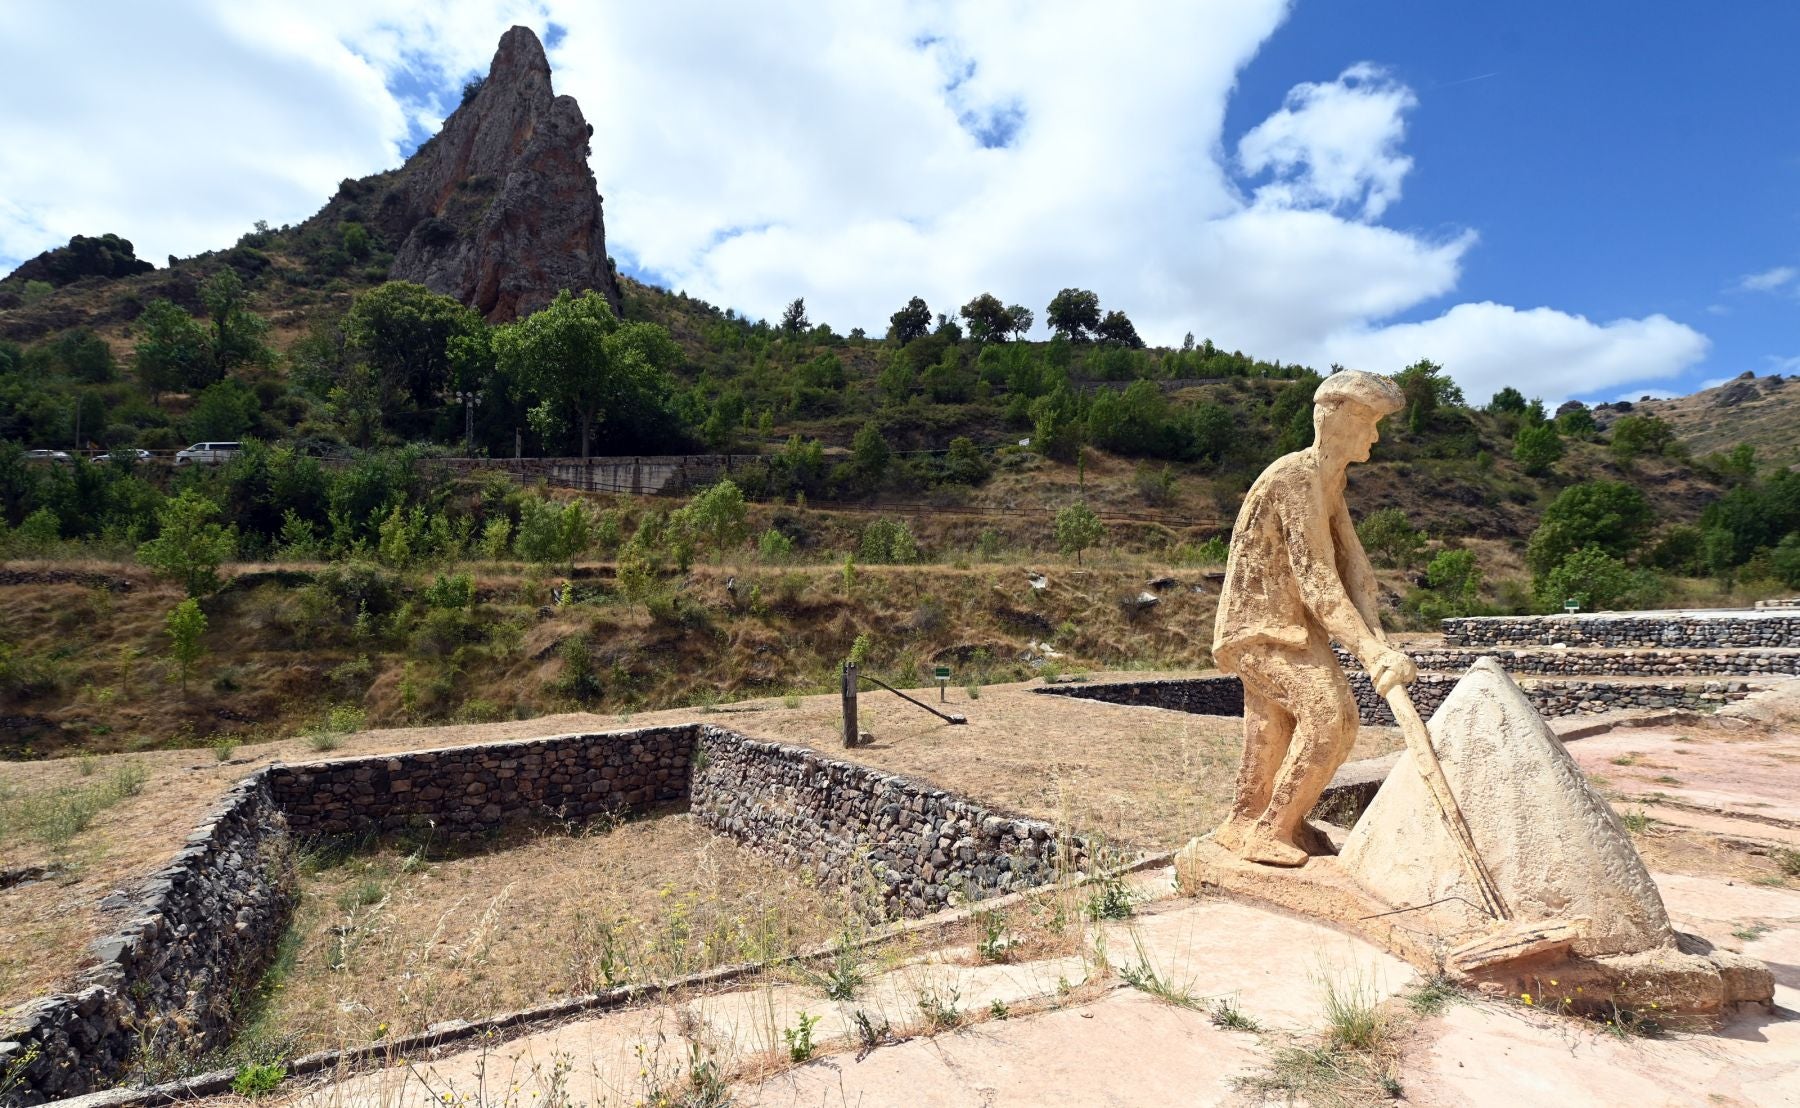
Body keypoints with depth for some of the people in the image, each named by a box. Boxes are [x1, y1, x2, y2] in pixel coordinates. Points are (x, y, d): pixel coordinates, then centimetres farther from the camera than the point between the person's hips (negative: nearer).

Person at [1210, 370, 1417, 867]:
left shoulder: (1330, 480, 12)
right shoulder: (1296, 477, -20)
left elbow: (1352, 561, 1)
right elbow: (1317, 580, -27)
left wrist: (1375, 636, -13)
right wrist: (1371, 652, -31)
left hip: (1291, 623, 10)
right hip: (1260, 624, -10)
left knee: (1276, 730, 16)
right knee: (1328, 714, -18)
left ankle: (1245, 825, 31)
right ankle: (1273, 829, -6)